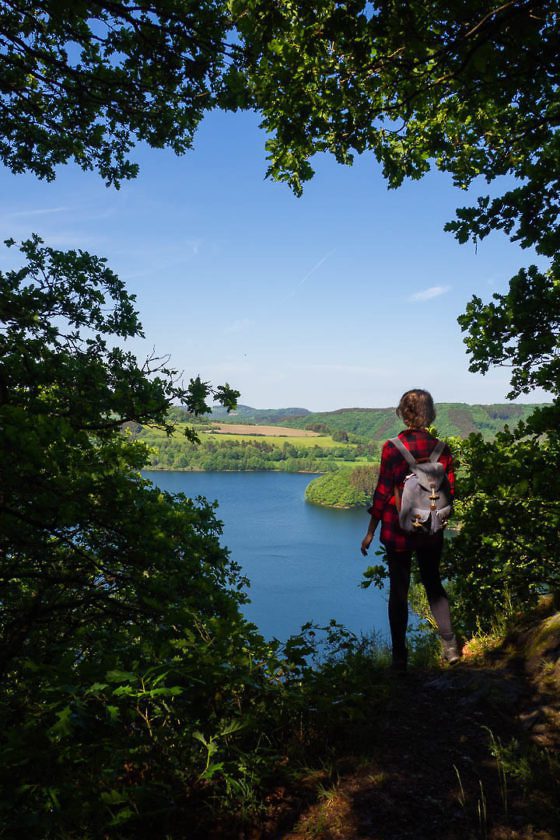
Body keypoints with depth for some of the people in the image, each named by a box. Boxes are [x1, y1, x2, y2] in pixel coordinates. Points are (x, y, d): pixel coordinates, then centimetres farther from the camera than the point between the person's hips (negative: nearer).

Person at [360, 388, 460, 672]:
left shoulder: (392, 447, -12)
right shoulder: (441, 449, -3)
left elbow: (383, 492, -11)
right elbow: (449, 492, 1)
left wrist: (370, 532, -3)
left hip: (397, 531, -3)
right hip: (431, 531, 3)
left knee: (399, 592, 9)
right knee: (433, 584, 21)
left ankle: (400, 657, 15)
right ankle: (449, 642, 10)